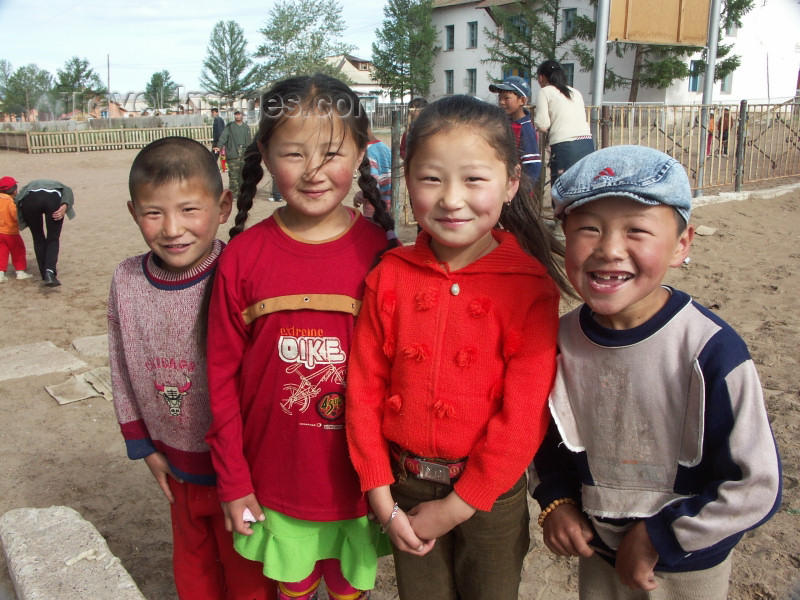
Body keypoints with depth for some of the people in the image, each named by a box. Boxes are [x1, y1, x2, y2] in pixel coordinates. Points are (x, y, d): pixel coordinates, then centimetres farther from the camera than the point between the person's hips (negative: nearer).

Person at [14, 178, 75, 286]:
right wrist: (64, 206, -1)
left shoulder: (29, 186, 43)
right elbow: (68, 191, 13)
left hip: (30, 198, 1)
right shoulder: (57, 185, 39)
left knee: (38, 239, 18)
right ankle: (50, 272, -12)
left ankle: (45, 276, 18)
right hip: (53, 198, -1)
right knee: (53, 240, 11)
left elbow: (17, 198, 19)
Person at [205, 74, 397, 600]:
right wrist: (234, 482, -1)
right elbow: (223, 376, -4)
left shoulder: (382, 254, -12)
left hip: (358, 483, 0)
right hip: (276, 483, 1)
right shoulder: (243, 257, -10)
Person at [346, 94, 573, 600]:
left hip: (491, 496, -2)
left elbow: (524, 415, -16)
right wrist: (381, 494, -6)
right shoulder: (390, 276, -7)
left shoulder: (531, 285, -16)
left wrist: (456, 507, -13)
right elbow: (364, 388, -4)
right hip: (404, 487, 2)